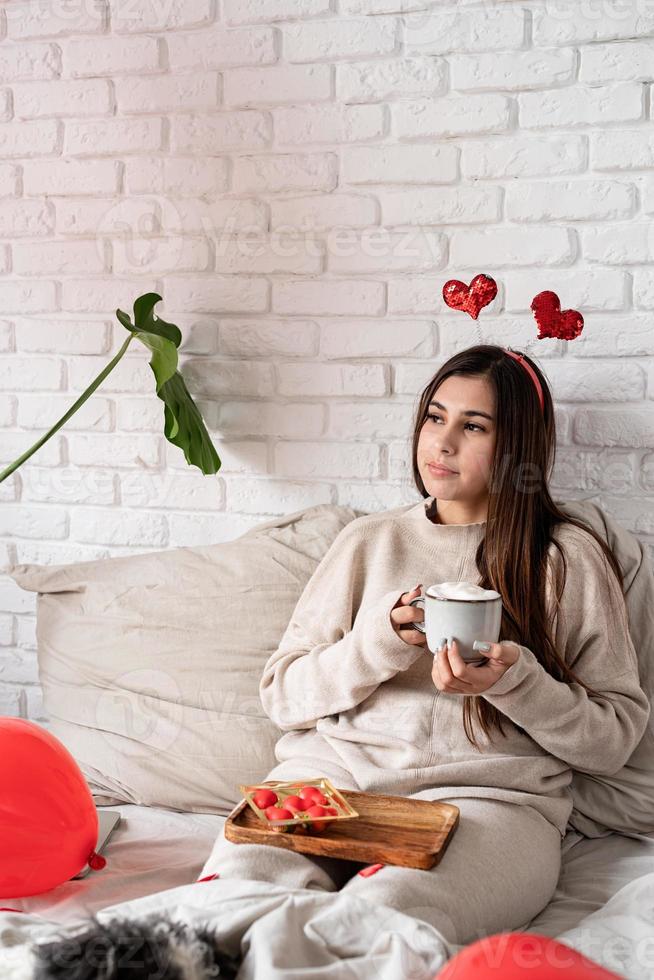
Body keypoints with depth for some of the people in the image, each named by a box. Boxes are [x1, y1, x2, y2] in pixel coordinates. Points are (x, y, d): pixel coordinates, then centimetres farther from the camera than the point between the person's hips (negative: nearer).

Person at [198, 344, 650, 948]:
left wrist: (513, 678, -11)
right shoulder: (369, 540, 19)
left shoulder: (568, 558, 10)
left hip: (486, 797, -2)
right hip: (333, 772, 3)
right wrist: (382, 641, -5)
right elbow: (282, 695, 13)